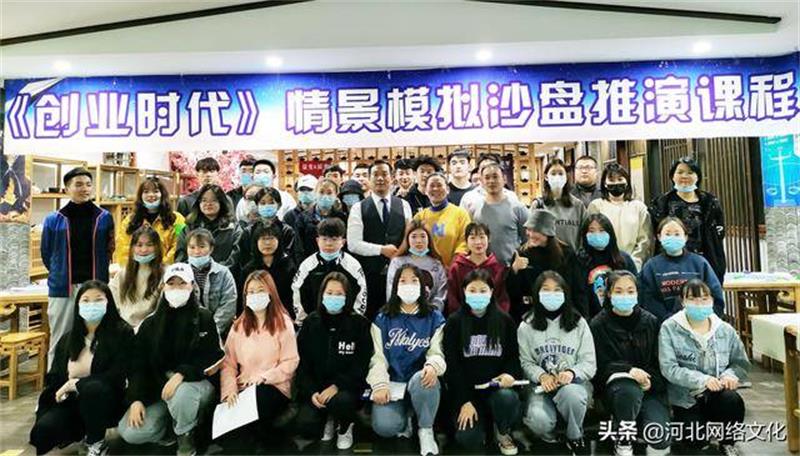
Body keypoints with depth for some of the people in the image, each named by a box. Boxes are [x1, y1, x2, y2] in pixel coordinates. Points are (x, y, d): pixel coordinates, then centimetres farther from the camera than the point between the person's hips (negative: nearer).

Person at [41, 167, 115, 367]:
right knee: (60, 341, 6)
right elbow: (46, 254, 10)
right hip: (62, 288, 0)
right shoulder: (53, 220, 0)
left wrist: (98, 276, 11)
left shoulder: (104, 217, 3)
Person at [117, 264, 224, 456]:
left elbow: (211, 358, -12)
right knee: (130, 432, -17)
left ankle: (185, 434, -5)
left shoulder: (204, 318, -5)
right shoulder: (151, 322, 6)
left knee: (180, 393, -37)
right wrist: (136, 399, -10)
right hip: (157, 387, 3)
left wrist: (182, 374, -27)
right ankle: (171, 424, 12)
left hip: (196, 383, -3)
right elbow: (137, 364, 3)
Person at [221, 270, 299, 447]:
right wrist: (230, 389, -11)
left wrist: (262, 377, -18)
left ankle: (260, 442, -3)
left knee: (258, 396, -35)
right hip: (244, 388, 3)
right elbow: (229, 362, 5)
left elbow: (290, 361, -7)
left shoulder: (283, 323, 0)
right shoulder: (239, 325, 12)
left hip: (273, 388, -3)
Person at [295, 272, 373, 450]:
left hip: (347, 386, -2)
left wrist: (337, 385, -22)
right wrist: (311, 392, -13)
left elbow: (362, 364, -9)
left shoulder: (359, 324, -6)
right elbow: (301, 362, 2)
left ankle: (345, 427, 3)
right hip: (315, 386, 2)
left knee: (340, 401, -34)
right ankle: (328, 419, 17)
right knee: (306, 428, -20)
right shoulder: (310, 323, 2)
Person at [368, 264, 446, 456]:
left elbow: (437, 352, -3)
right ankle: (405, 420, 13)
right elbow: (378, 356, 1)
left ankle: (426, 431, -8)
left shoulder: (435, 318, 5)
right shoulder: (382, 319, 6)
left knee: (423, 380, -37)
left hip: (421, 382, 0)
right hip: (392, 383, 0)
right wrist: (380, 385, -16)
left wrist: (433, 366, -27)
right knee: (384, 426, -26)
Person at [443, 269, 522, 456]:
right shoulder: (454, 322, -2)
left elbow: (514, 356, 7)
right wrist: (464, 401, -13)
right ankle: (483, 420, 16)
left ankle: (503, 432, 2)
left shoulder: (505, 321, 3)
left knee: (507, 398, -33)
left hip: (497, 386, 1)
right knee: (469, 440, -21)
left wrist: (510, 374, -17)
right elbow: (451, 365, -5)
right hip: (466, 389, -1)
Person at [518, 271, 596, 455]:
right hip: (542, 385, 0)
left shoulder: (578, 323, 2)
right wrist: (542, 376, -20)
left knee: (570, 393, -37)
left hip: (574, 382, 1)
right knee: (539, 421, -31)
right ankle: (550, 439, 11)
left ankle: (575, 438, -4)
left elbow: (590, 363, 0)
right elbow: (525, 362, 0)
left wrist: (571, 373, -20)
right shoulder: (527, 325, 2)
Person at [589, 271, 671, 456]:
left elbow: (660, 361, 7)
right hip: (615, 383, -2)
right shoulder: (598, 325, -2)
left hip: (651, 386, 2)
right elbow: (600, 366, -6)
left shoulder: (650, 321, 7)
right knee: (629, 391, -38)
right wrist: (629, 370, -22)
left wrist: (650, 381, -13)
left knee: (660, 437, -24)